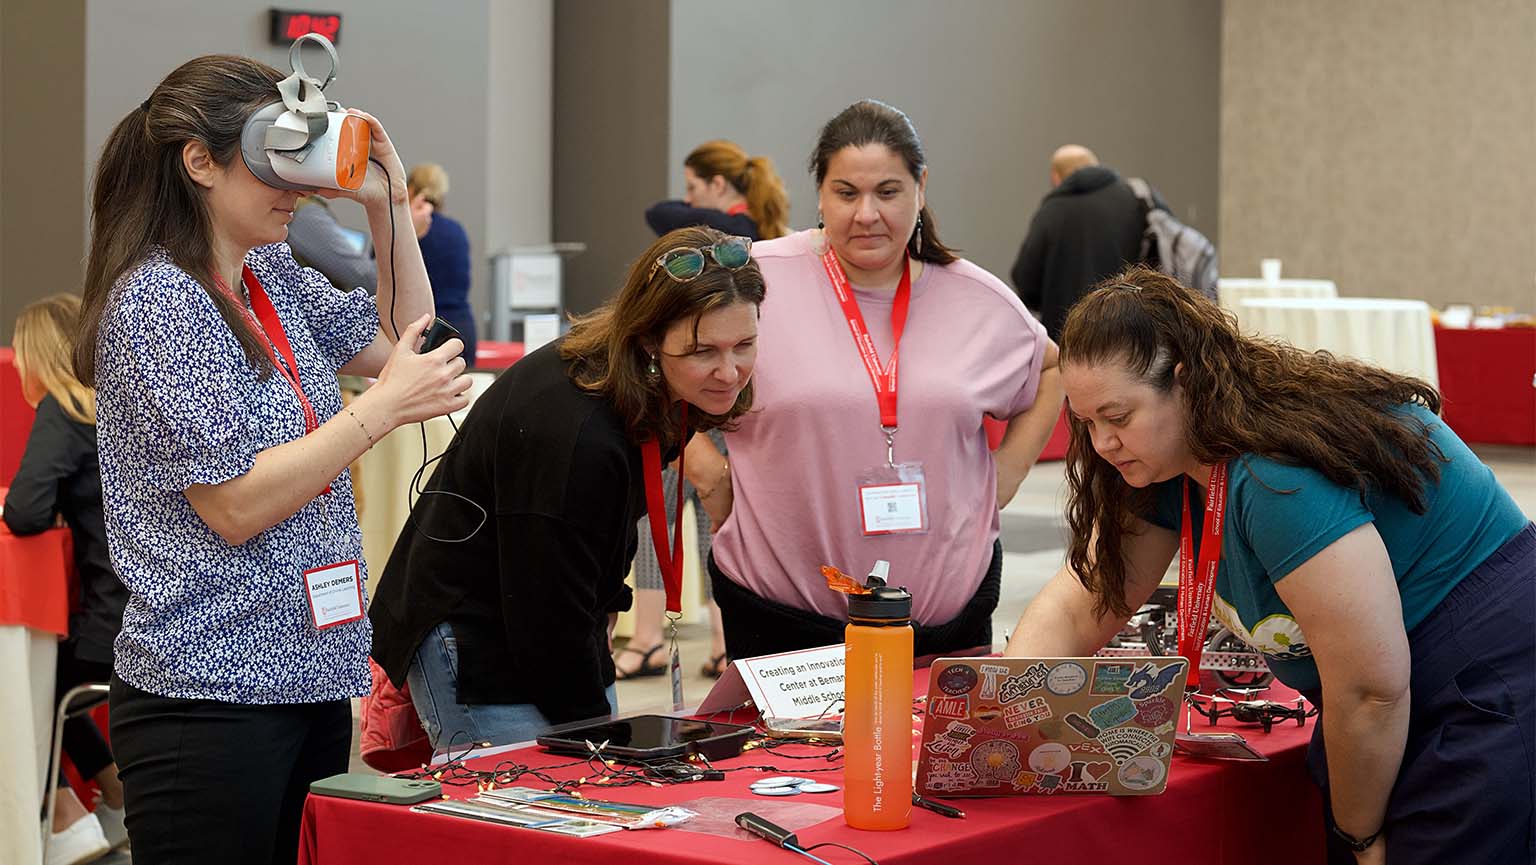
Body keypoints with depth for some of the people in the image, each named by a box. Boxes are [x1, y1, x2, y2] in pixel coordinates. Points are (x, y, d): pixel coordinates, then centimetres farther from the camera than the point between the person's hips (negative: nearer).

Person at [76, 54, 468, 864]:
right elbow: (234, 506, -18)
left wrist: (390, 210, 10)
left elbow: (399, 343, 23)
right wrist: (380, 409, -18)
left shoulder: (274, 276, 12)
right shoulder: (156, 300, -13)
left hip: (311, 677, 8)